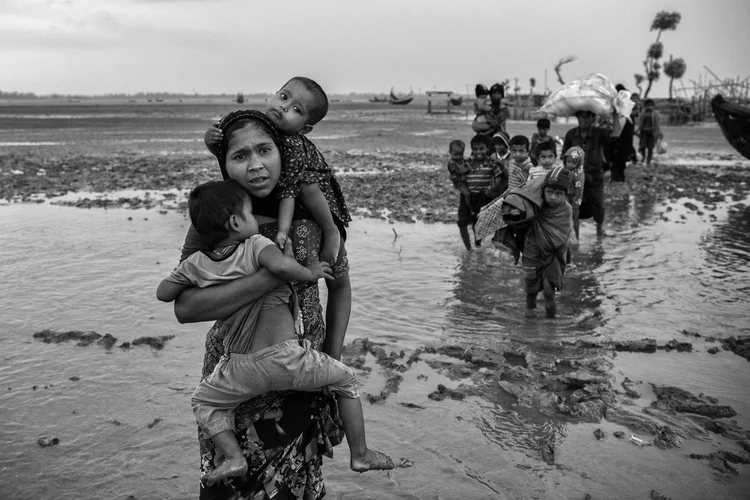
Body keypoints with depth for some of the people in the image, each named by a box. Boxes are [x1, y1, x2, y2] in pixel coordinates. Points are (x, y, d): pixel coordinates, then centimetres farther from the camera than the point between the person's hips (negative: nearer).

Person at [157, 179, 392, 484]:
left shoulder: (196, 265, 5)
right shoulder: (255, 245, -8)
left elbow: (163, 293, 16)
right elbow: (281, 265, -29)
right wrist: (309, 272, -12)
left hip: (244, 368, 2)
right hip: (288, 357, -2)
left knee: (204, 402, 29)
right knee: (347, 381, 21)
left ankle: (233, 457, 10)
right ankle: (360, 454, 24)